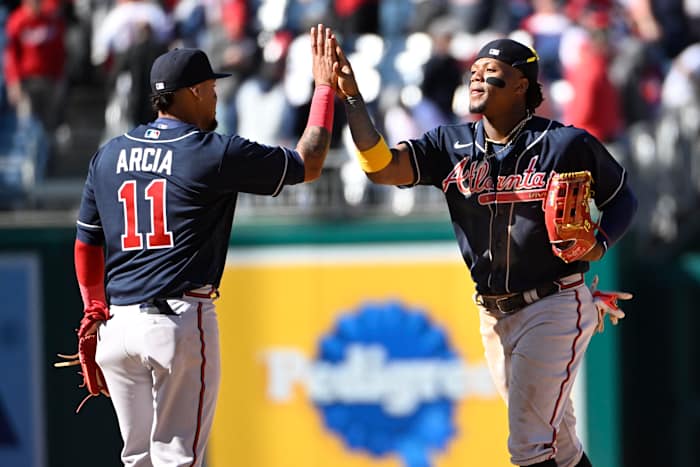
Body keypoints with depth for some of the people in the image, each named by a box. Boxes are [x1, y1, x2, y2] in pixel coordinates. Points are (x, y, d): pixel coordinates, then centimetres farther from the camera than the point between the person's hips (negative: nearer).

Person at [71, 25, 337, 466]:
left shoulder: (108, 155, 10)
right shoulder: (214, 154, -6)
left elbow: (86, 243, 17)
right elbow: (308, 164, 3)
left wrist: (94, 308, 27)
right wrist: (325, 87, 12)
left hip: (118, 324, 6)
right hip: (180, 320, -6)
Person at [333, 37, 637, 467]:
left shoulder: (567, 145, -9)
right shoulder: (451, 145, 2)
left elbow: (623, 197, 4)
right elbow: (382, 167, -11)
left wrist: (600, 246, -15)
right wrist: (351, 98, -20)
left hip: (555, 307, -5)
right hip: (495, 315, 6)